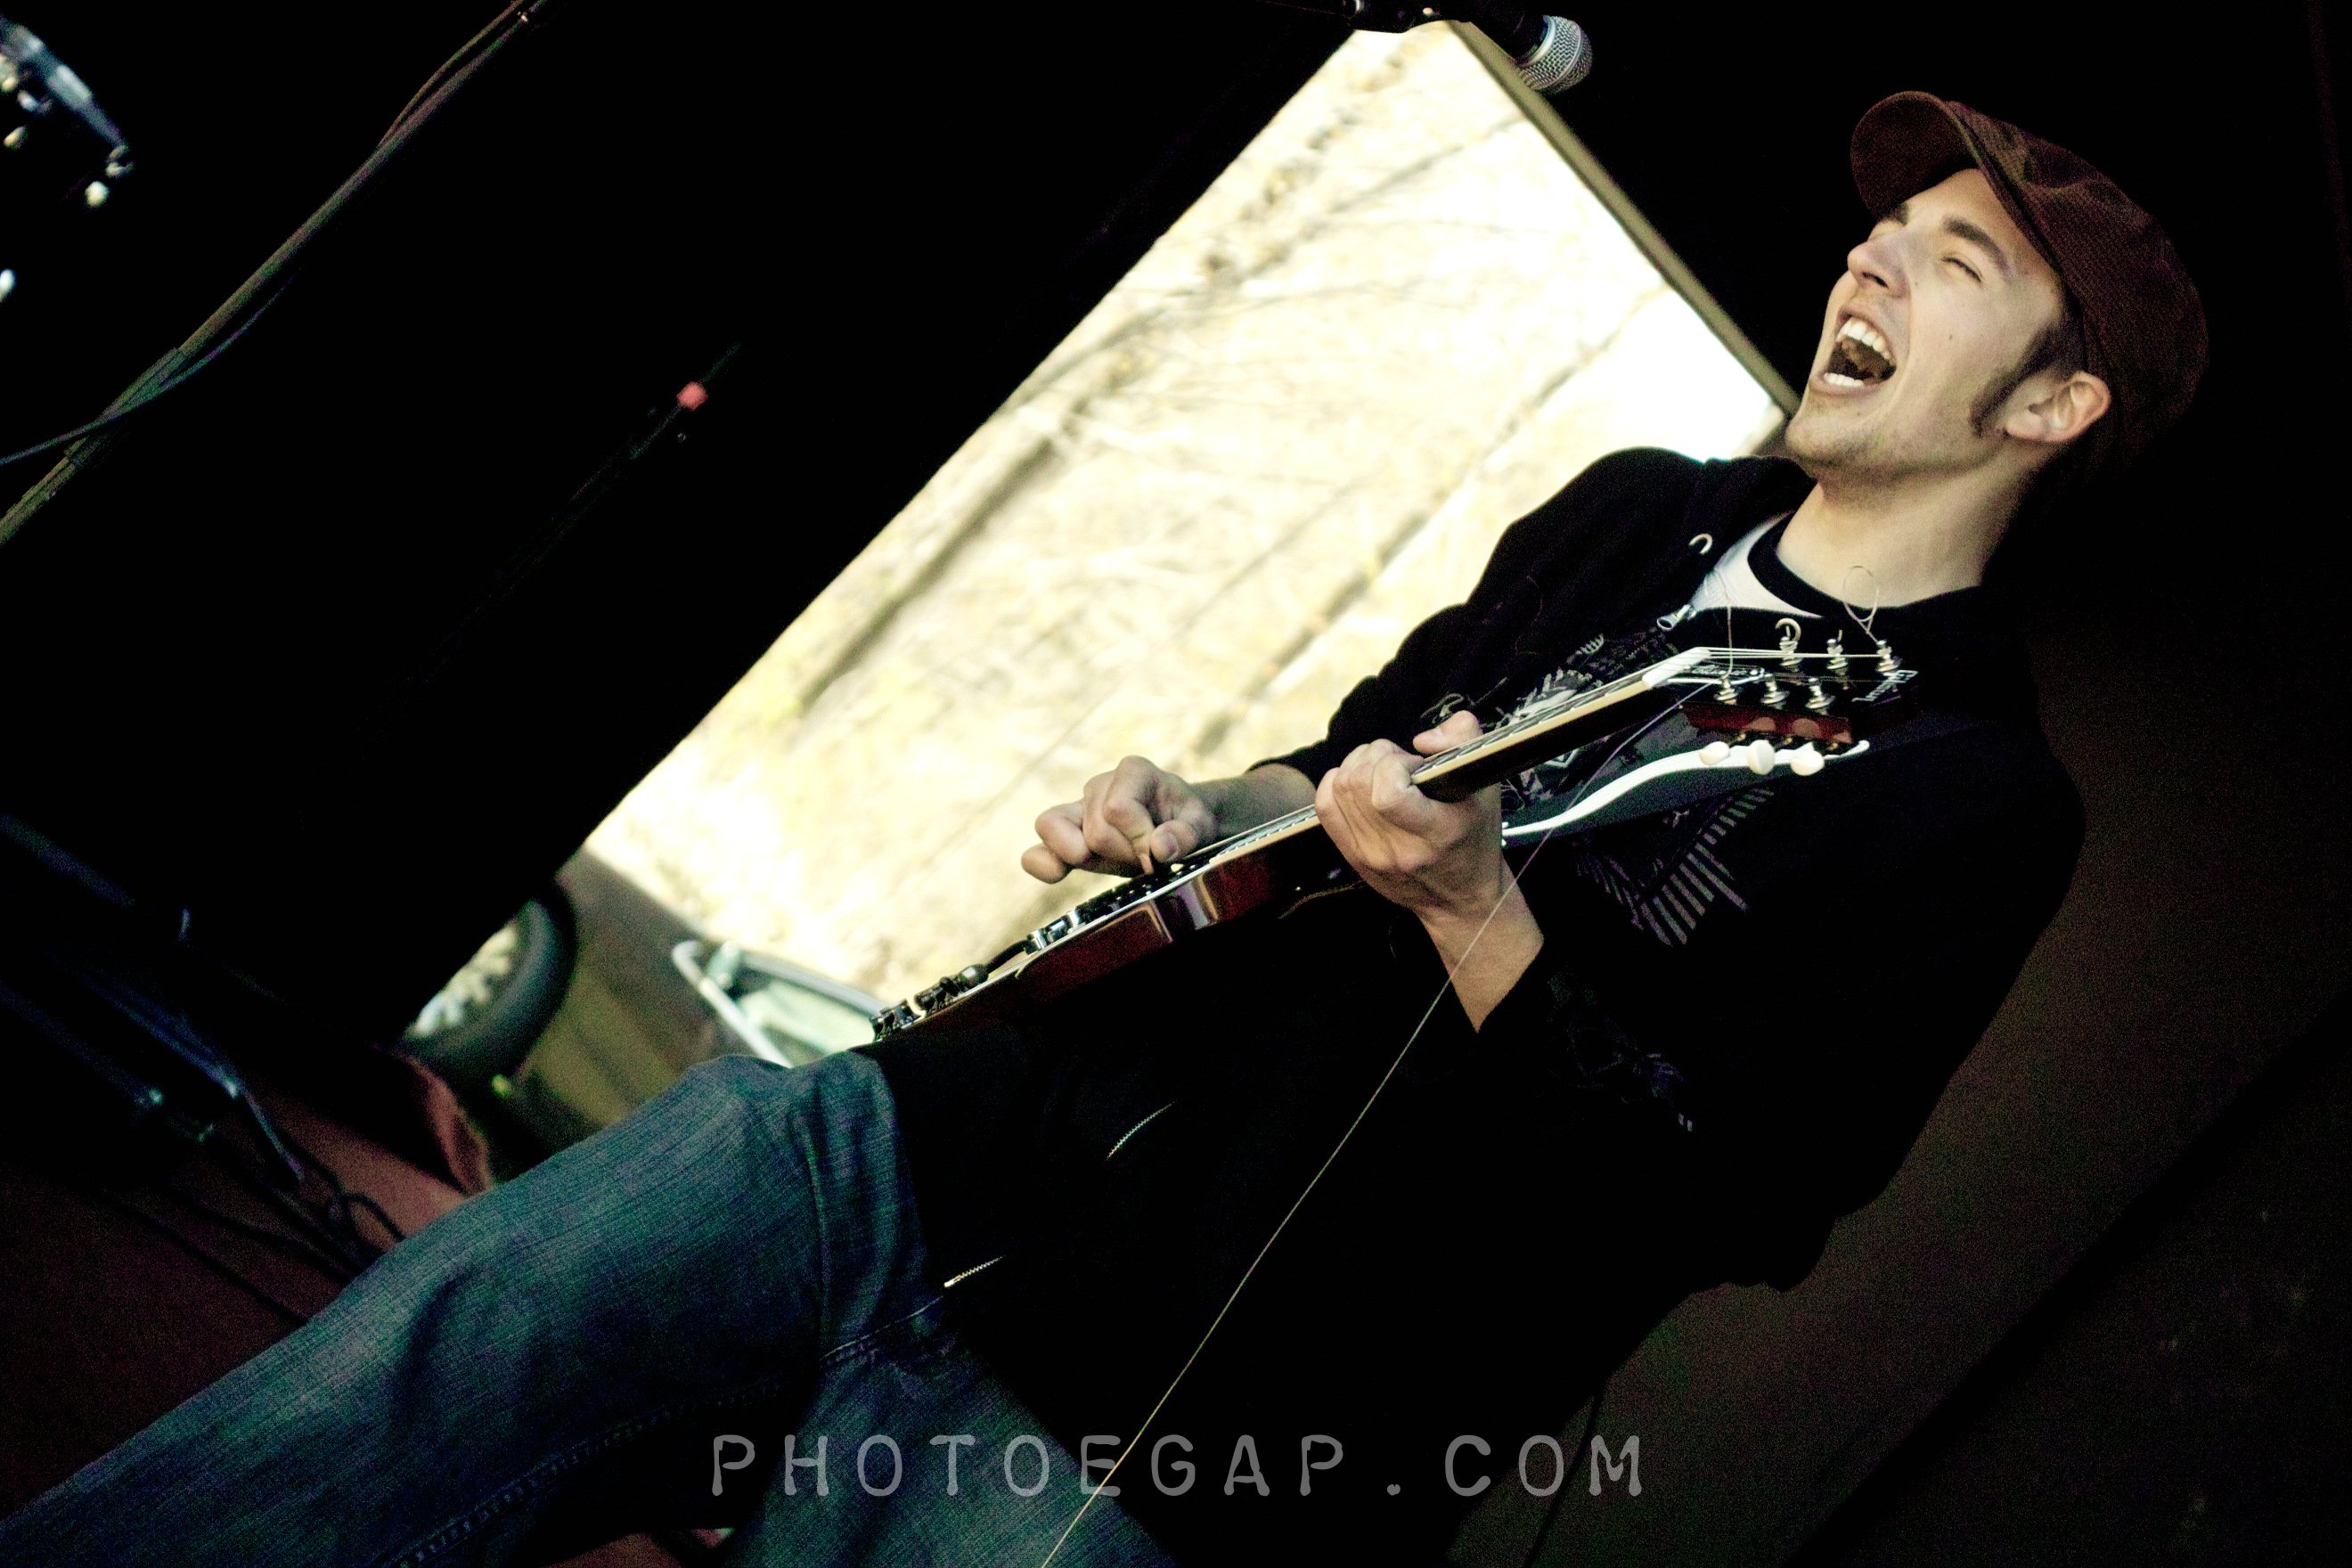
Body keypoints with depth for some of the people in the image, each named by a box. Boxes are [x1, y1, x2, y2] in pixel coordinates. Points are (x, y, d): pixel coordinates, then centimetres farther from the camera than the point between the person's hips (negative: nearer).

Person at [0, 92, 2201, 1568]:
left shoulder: (1969, 800, -4)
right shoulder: (1634, 513, 17)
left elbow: (1731, 1208, -13)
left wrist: (1472, 909, -22)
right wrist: (1210, 820, 7)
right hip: (950, 1133, 6)